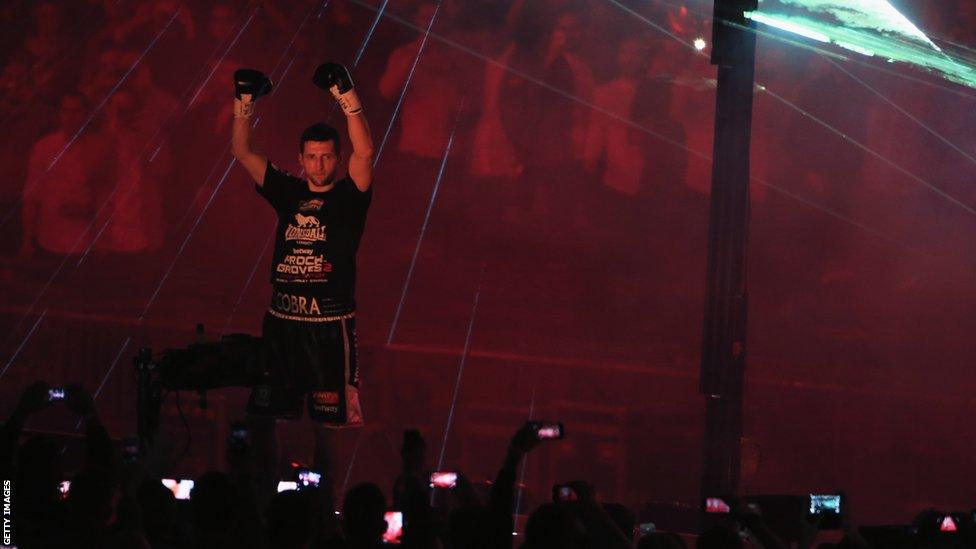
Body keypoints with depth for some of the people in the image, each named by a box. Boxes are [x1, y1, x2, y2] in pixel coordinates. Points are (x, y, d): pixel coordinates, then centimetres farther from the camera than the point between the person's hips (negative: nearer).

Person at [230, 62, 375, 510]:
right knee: (261, 415, 4)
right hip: (281, 321, 4)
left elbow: (364, 152, -18)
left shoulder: (348, 197, -1)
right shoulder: (288, 193, 9)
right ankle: (263, 494, 15)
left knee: (325, 422, 1)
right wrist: (245, 102, -3)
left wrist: (347, 98, -25)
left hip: (329, 325, -4)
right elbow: (242, 152, 8)